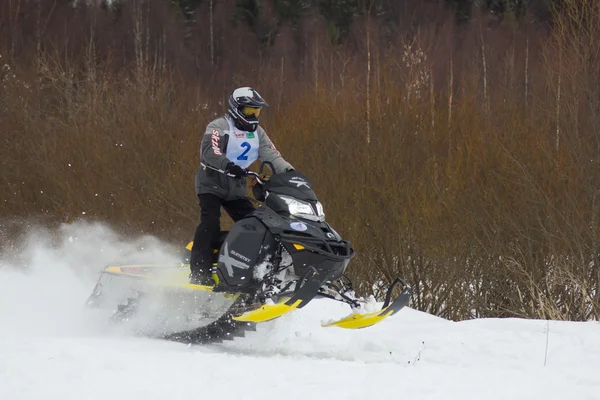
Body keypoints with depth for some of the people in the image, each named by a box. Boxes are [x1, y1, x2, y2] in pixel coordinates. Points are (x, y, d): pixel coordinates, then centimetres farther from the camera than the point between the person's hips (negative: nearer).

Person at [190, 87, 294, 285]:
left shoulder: (257, 133, 12)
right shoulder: (219, 127, -10)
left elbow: (271, 155, 0)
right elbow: (209, 151, -27)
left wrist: (287, 170, -20)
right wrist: (228, 165, -44)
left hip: (237, 188, 7)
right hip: (212, 184, -7)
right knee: (210, 224, -21)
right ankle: (199, 272, -24)